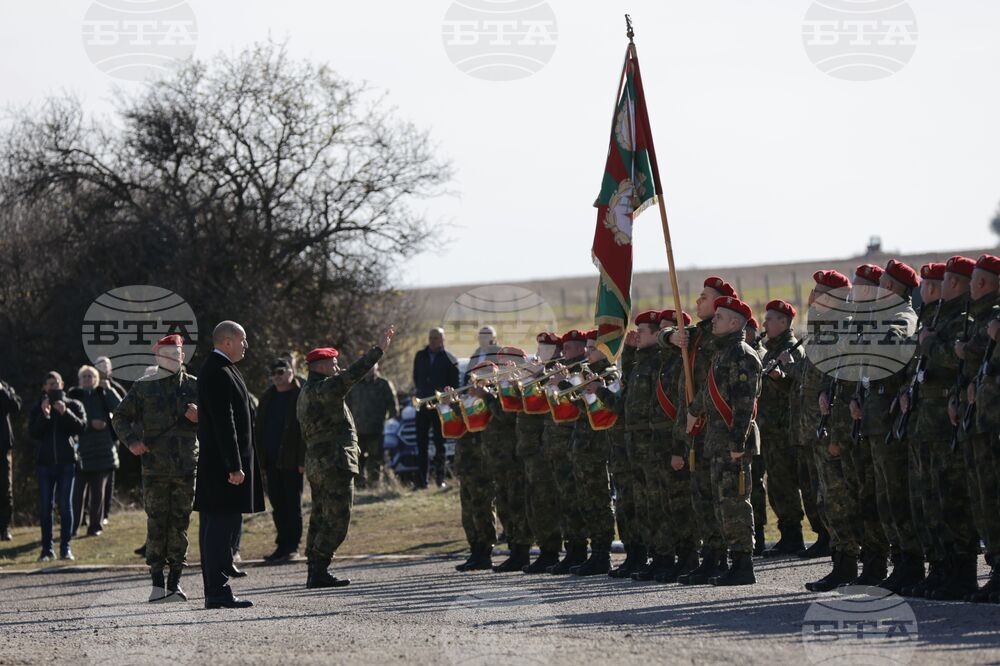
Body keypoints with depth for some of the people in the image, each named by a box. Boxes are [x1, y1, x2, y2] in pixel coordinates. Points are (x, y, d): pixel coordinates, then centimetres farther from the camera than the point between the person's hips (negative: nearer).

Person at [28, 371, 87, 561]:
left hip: (66, 461, -1)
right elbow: (33, 432, -3)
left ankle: (65, 548, 0)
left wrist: (65, 413, -17)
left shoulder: (73, 405, 7)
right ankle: (47, 549, 4)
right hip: (45, 462, 2)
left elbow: (81, 427, -6)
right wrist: (44, 415, -15)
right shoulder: (38, 408, 10)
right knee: (45, 506, 0)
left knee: (65, 505, -4)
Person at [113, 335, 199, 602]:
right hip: (154, 467, -1)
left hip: (186, 467, 1)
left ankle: (175, 582, 7)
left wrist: (200, 416, -7)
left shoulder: (194, 386, 9)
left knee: (180, 524, 2)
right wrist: (131, 441, -4)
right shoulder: (144, 387, 5)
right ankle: (157, 582, 2)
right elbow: (120, 417, 12)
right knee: (156, 524, -3)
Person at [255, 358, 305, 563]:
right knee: (277, 504, 7)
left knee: (292, 503, 0)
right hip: (271, 460, 6)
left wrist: (303, 460, -15)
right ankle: (282, 544, 12)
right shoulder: (267, 397, 15)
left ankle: (292, 546, 4)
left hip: (291, 461, -6)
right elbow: (260, 429, 16)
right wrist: (260, 459, 9)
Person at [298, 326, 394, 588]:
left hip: (316, 464, 10)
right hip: (335, 465, -10)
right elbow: (352, 375, -23)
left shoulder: (306, 393, 18)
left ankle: (315, 573, 13)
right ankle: (319, 572, -10)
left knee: (320, 518, 12)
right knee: (336, 521, -8)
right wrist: (379, 350, -19)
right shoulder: (323, 389, -14)